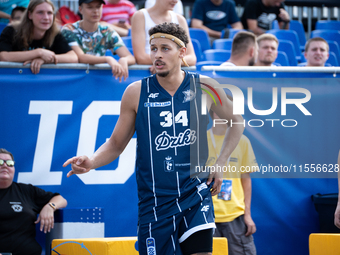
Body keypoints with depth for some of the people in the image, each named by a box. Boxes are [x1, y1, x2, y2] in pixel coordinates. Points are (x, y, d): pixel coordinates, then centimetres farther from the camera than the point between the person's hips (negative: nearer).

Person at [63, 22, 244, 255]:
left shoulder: (203, 87, 1)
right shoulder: (136, 92, -1)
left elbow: (236, 120, 18)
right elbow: (116, 144, 6)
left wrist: (221, 163, 9)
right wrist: (92, 162, -14)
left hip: (195, 194, 0)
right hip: (155, 201, 0)